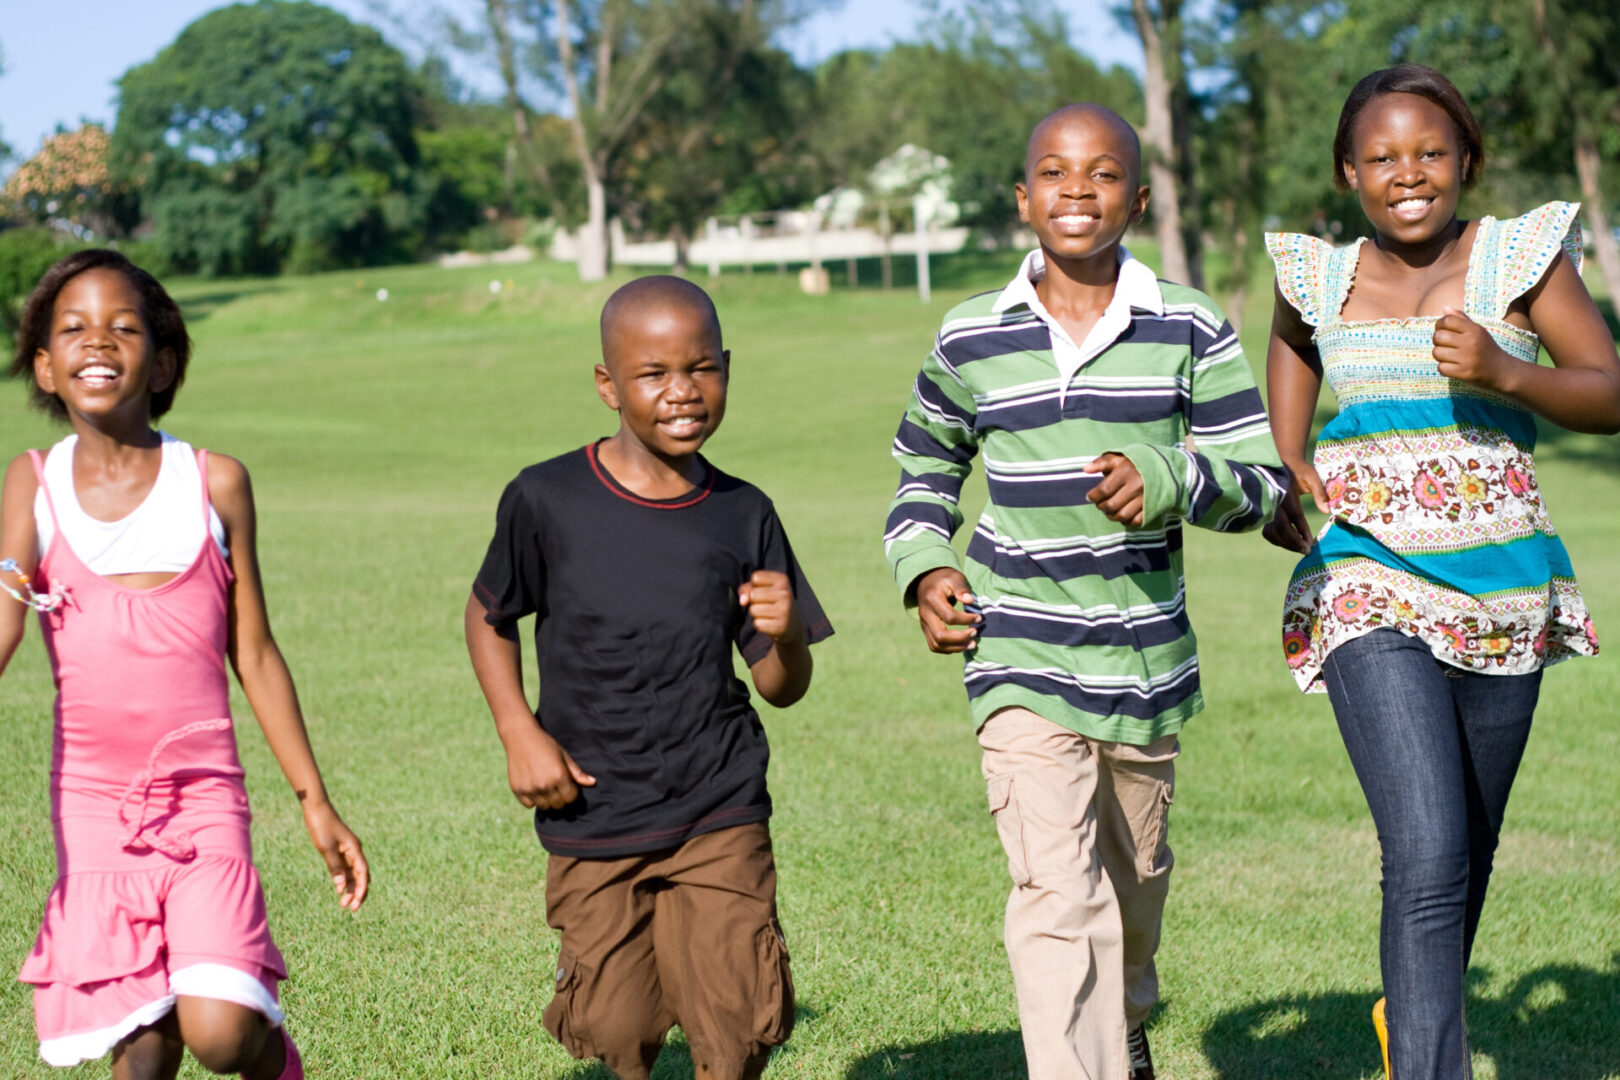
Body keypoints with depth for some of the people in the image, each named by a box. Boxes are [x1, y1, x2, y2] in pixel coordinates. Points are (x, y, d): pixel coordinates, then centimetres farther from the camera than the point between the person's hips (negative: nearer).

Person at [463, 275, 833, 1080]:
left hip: (718, 815, 1)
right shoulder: (547, 501, -8)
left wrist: (784, 636, -21)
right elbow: (489, 618, 8)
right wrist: (519, 733, -5)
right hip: (590, 819, 0)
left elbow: (782, 689, 2)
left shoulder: (742, 517, -3)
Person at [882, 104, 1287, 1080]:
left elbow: (1263, 478, -2)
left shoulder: (1190, 330, -2)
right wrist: (924, 568, 1)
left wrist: (1168, 481, -22)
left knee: (1134, 880, 21)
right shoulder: (971, 340, 1)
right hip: (1022, 666, -2)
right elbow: (927, 463, 18)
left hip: (1147, 660, 2)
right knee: (1056, 896, -15)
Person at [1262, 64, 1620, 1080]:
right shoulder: (1325, 277, 5)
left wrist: (1501, 370, -18)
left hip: (1502, 590, 2)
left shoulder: (1519, 256, 0)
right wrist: (1287, 471, 15)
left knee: (1470, 846, 18)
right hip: (1372, 588, -1)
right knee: (1427, 860, -17)